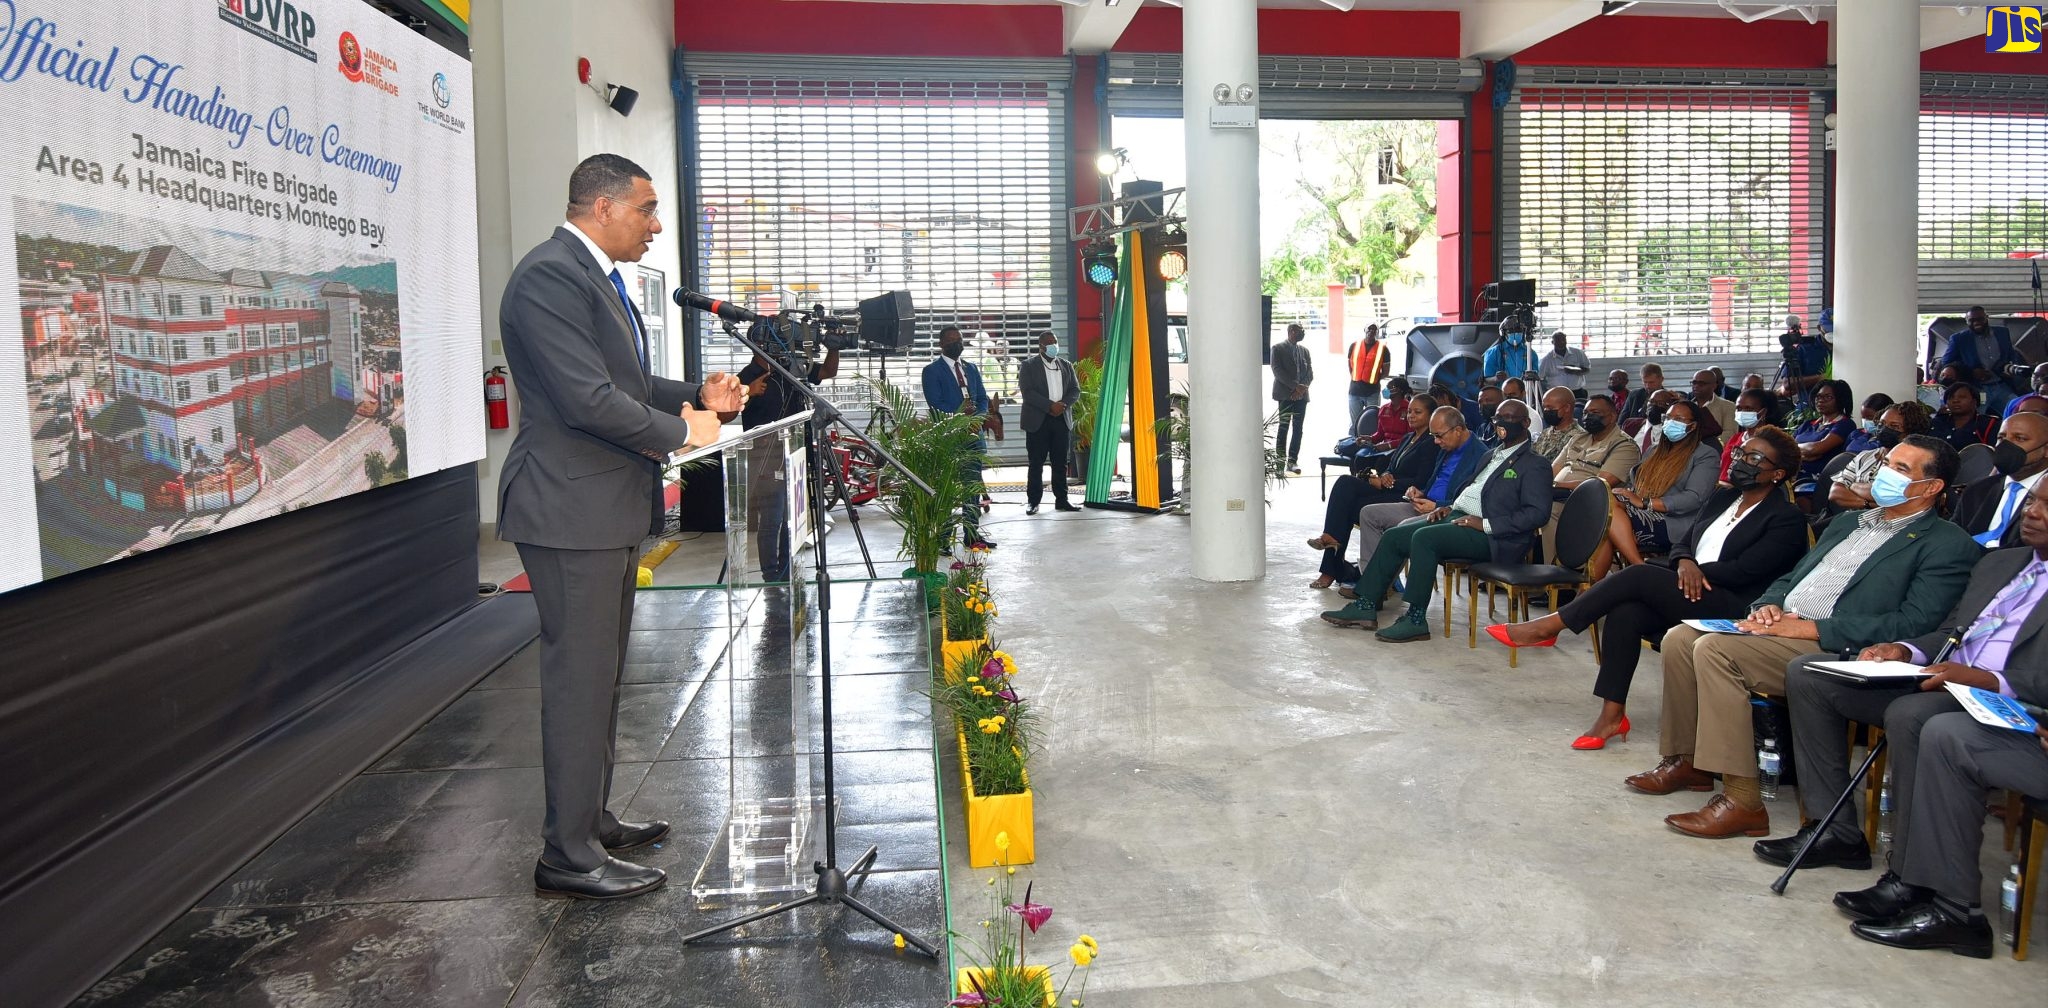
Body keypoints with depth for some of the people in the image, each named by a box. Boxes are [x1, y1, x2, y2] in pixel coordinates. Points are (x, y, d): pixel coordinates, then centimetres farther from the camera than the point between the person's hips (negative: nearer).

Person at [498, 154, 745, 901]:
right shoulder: (550, 276, -17)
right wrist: (680, 433, -13)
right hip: (571, 510, -11)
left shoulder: (596, 278, 16)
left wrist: (698, 395, 8)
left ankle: (591, 819, 29)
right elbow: (589, 398, -25)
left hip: (609, 509, 11)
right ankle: (568, 855, 3)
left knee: (601, 674, 17)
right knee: (579, 678, -5)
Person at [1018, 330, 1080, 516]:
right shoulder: (1028, 367, 1)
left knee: (1060, 463, 4)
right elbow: (1027, 392, -10)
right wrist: (1050, 406, -19)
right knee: (1036, 463, -2)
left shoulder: (1066, 366, 16)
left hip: (1061, 420, 4)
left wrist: (1063, 404, -11)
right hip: (1038, 421, -4)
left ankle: (1061, 500, 9)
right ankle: (1033, 501, 2)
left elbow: (1075, 390, 10)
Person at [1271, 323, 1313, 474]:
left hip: (1301, 395, 5)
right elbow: (1278, 371, -9)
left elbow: (1310, 373, 12)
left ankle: (1293, 461, 3)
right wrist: (1296, 386, -16)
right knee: (1283, 427, -7)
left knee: (1298, 429, 1)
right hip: (1285, 394, -5)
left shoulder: (1304, 350, 16)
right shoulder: (1278, 348, 0)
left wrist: (1302, 388, -7)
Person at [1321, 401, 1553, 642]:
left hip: (1489, 536, -9)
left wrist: (1486, 524, -20)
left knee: (1424, 537, -30)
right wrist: (1448, 506, 9)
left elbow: (1537, 512, -15)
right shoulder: (1492, 455, 24)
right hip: (1457, 516, 9)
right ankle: (1365, 606, -2)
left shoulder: (1535, 465, -3)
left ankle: (1416, 620, -25)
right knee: (1393, 536, -4)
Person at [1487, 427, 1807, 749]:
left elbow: (1743, 570, -12)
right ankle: (1612, 714, -22)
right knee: (1624, 611, -24)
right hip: (1691, 595, 7)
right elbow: (1682, 544, 16)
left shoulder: (1787, 520, -2)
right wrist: (1685, 563, -7)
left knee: (1638, 576, -26)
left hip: (1731, 609, -7)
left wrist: (1694, 570, -6)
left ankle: (1549, 627, -18)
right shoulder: (1724, 498, 21)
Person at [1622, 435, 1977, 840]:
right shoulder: (1847, 524, 24)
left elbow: (1913, 624, -14)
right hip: (1780, 626, 8)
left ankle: (1741, 800, -24)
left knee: (1715, 649, -28)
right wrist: (1768, 607, 2)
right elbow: (1788, 578, 28)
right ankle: (1686, 761, 7)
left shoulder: (1947, 545, -1)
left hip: (1834, 647, -8)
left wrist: (1808, 627, -19)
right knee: (1679, 638, -8)